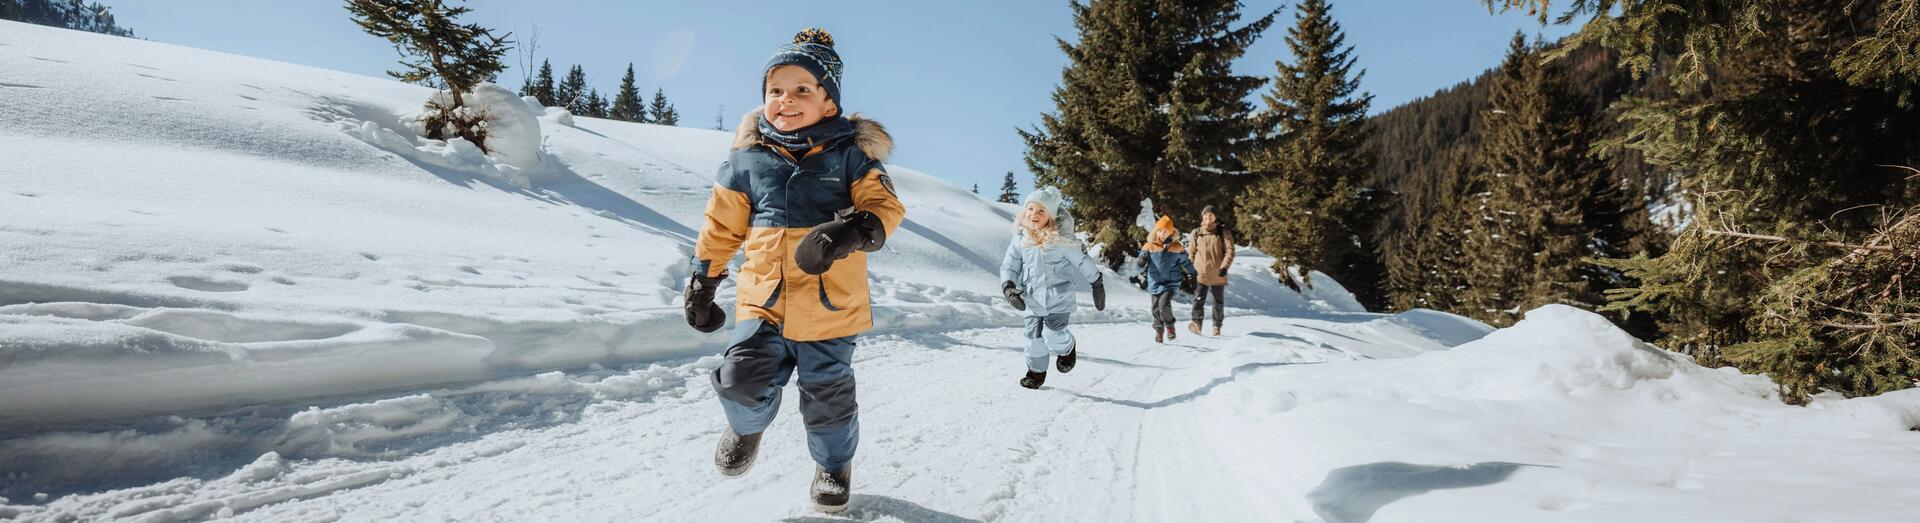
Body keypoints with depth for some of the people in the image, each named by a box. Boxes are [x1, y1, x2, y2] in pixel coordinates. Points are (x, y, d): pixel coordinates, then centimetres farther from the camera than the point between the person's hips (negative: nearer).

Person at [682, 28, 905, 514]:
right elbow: (721, 224, 10)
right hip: (764, 297, 2)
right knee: (741, 378, -11)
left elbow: (885, 206, -10)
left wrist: (851, 232, -31)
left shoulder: (850, 154, -4)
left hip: (831, 303, -1)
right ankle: (748, 425, 27)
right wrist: (703, 280, 12)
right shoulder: (747, 158, 2)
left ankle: (834, 463, 39)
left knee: (827, 394, 10)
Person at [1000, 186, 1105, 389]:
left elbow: (1083, 261, -1)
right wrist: (1008, 286, -13)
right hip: (1033, 299, 4)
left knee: (1053, 335, -14)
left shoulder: (1061, 239, -13)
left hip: (1059, 298, -4)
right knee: (1034, 336, 7)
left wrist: (1097, 285, 7)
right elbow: (1008, 266, 5)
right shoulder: (1020, 238, -3)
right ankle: (1036, 371, 31)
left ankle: (1068, 348, 22)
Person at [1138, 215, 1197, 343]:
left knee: (1164, 304, -22)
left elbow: (1185, 263, 12)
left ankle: (1169, 326, 2)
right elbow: (1141, 268, 1)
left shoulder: (1176, 247, -1)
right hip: (1155, 283, 2)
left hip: (1170, 282, -2)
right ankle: (1159, 331, 27)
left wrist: (1193, 275, 14)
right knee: (1156, 310, 7)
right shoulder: (1149, 247, -1)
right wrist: (1142, 263, -21)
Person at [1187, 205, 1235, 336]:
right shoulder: (1196, 233, 6)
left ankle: (1217, 327, 23)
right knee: (1198, 300, -16)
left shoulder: (1223, 232, 1)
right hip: (1201, 275, 0)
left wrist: (1224, 266, -17)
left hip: (1218, 276, 0)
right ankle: (1197, 323, -17)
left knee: (1218, 303, 10)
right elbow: (1191, 252, 13)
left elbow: (1230, 251, -4)